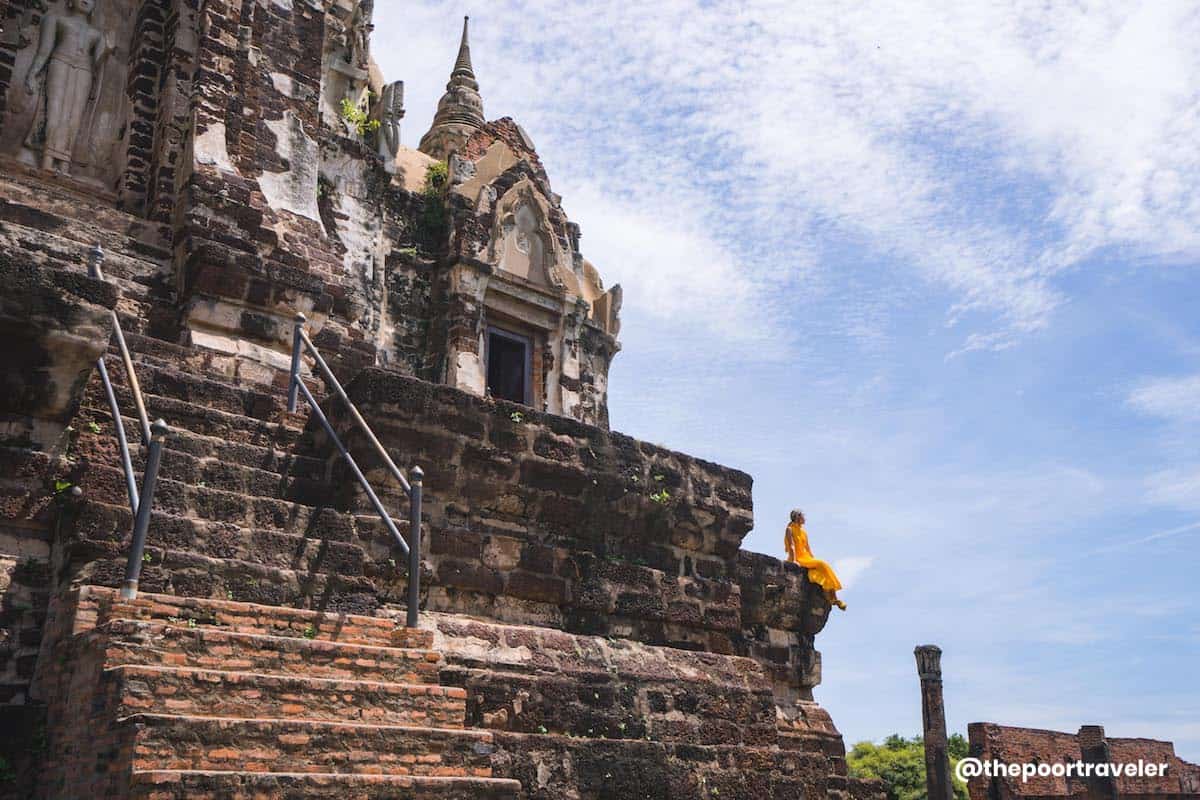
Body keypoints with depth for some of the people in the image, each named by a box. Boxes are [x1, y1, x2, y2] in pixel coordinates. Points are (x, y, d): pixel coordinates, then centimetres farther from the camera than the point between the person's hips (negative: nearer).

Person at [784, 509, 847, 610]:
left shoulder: (804, 532, 21)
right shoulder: (790, 530, 1)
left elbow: (808, 548, 18)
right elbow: (791, 546, -11)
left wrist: (813, 560, 5)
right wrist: (794, 561, -22)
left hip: (807, 559, 7)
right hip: (798, 560, -7)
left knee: (824, 566, -17)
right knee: (821, 565, -26)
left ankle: (833, 597, -23)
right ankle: (830, 598, -26)